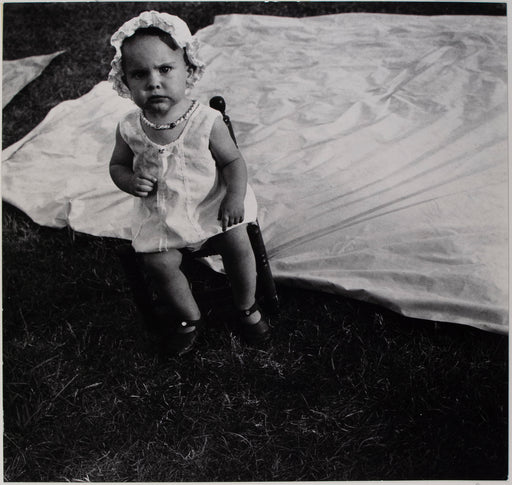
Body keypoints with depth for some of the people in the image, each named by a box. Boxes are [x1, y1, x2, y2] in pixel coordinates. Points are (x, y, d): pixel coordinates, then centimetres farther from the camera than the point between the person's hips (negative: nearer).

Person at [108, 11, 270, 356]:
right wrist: (129, 180, -17)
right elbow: (117, 164, 6)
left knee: (238, 246, -12)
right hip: (161, 213, 2)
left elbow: (232, 160, -8)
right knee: (160, 264, -9)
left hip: (213, 203, -2)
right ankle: (190, 317, 21)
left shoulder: (207, 121, -17)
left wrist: (235, 195, -24)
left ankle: (247, 307, 19)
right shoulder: (130, 129, -10)